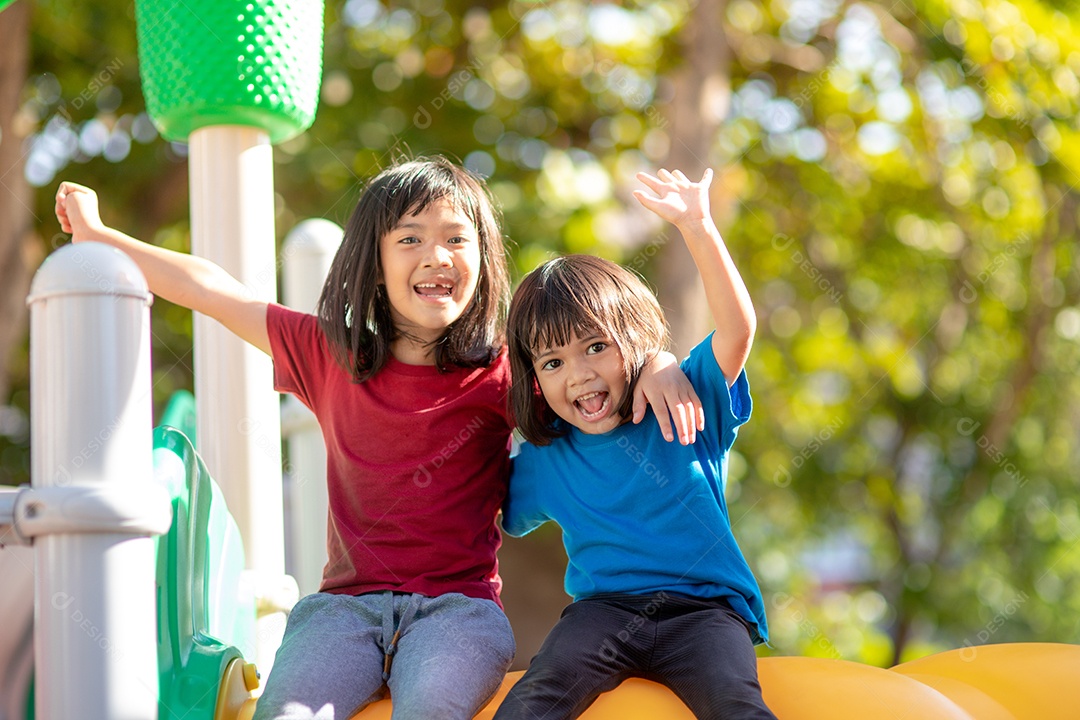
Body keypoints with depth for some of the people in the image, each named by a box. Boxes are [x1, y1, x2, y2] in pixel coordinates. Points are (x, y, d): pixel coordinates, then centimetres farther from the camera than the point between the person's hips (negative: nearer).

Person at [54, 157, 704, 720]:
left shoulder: (502, 373, 3)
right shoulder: (330, 356, 10)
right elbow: (212, 290, 14)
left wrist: (657, 365, -17)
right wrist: (97, 235, 19)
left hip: (459, 603, -2)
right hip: (347, 603, 2)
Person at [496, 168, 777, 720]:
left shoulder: (688, 408, 3)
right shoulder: (541, 464, 11)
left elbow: (737, 329, -11)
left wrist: (696, 226, -21)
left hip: (705, 608, -2)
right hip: (602, 608, 2)